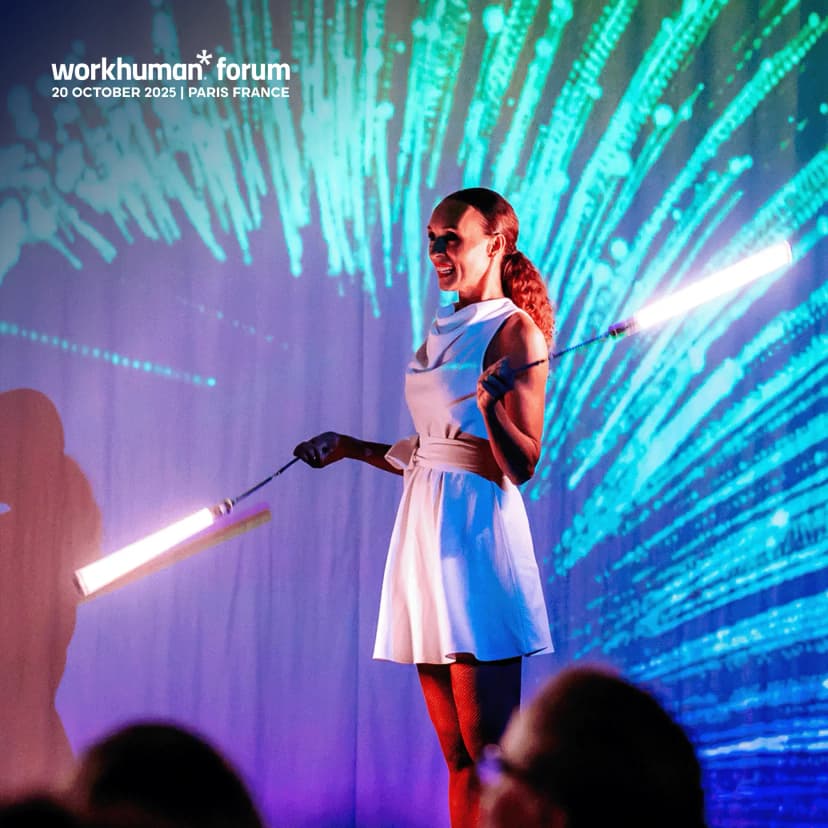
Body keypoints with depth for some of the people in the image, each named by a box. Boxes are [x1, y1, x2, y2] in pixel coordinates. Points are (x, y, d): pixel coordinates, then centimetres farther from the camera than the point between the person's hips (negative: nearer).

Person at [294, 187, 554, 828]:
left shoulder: (515, 332, -6)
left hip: (477, 531, -8)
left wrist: (492, 406, -30)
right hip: (425, 527, 8)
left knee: (488, 754, -9)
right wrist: (350, 448, 21)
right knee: (457, 757, 8)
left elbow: (521, 467, -14)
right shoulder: (442, 332, 18)